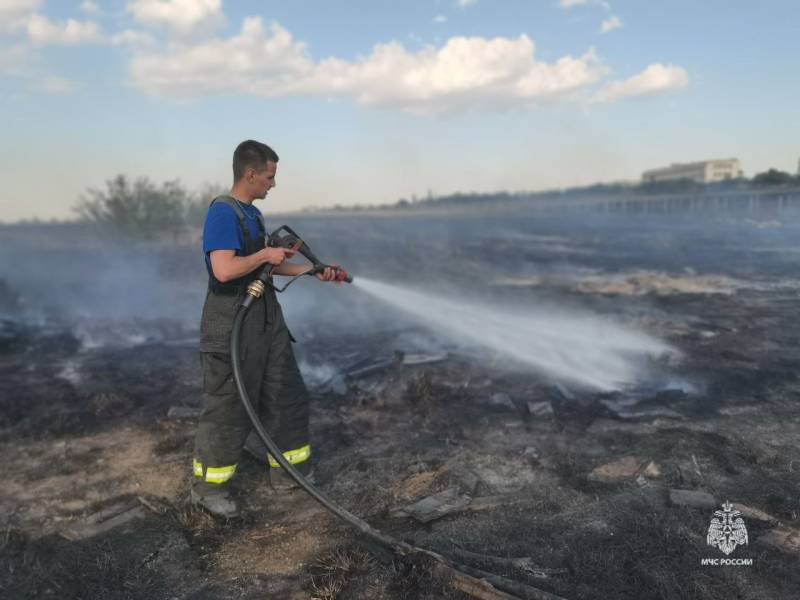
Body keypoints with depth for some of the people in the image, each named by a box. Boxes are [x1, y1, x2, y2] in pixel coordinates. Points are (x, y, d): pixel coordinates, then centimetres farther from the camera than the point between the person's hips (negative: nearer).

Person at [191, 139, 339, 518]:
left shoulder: (252, 214, 13)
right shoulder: (222, 212, -16)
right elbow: (224, 270, -28)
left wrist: (312, 271, 18)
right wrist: (266, 253, -14)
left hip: (265, 318, 10)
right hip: (232, 322, -9)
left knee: (286, 397, 16)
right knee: (227, 407, 1)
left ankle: (287, 471, 31)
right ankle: (208, 487, 19)